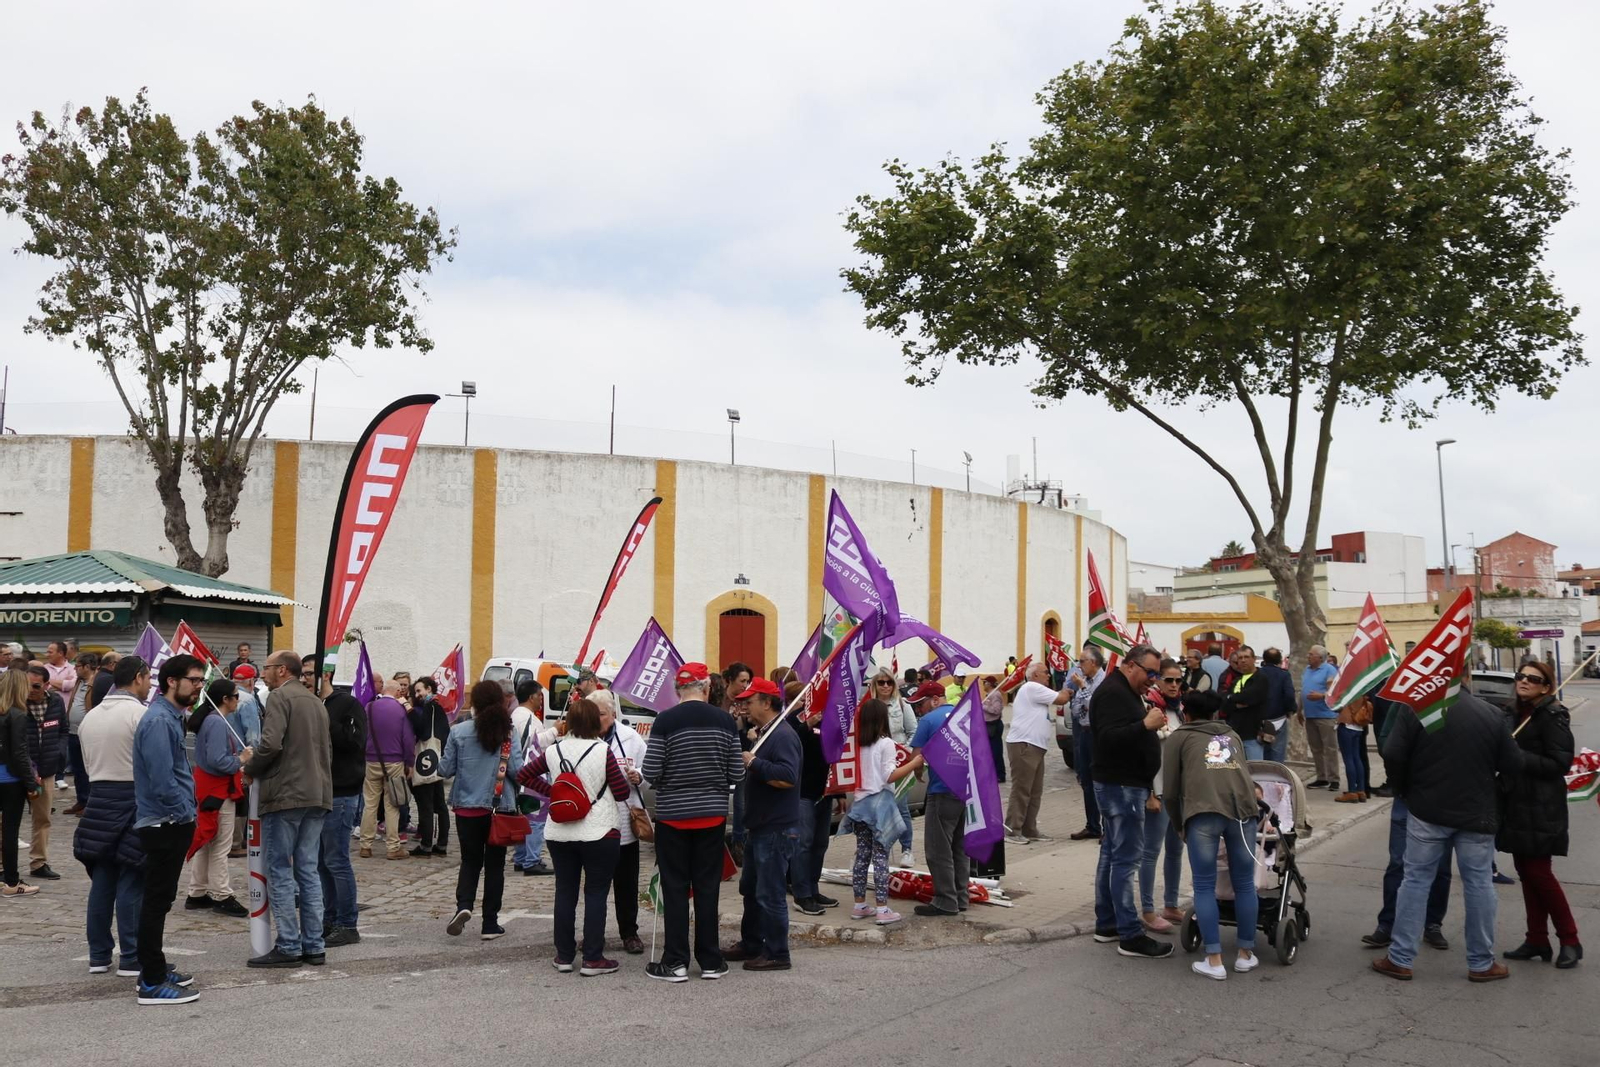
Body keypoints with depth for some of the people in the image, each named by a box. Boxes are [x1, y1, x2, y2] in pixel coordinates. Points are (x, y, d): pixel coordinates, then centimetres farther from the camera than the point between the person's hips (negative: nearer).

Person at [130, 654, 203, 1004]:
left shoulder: (171, 717, 14)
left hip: (171, 824, 10)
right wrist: (187, 813, -15)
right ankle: (152, 983, 3)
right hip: (165, 825, -10)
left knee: (159, 900, 17)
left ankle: (154, 970, 27)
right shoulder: (158, 721, -18)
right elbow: (162, 779, -24)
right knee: (157, 901, -3)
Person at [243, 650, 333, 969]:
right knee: (308, 870, 10)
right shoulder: (316, 702, 19)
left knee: (279, 871, -1)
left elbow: (271, 744, -19)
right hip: (318, 795, 8)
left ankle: (288, 946, -1)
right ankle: (313, 946, 12)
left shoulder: (280, 697, -7)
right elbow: (327, 750, 21)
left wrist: (250, 769, -3)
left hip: (286, 794, -8)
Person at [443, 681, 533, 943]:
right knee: (494, 864, 10)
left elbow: (446, 769, -3)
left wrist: (442, 758, 19)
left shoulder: (458, 732, -7)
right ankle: (490, 924, 12)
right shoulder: (508, 733, -8)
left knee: (470, 861, 15)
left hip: (467, 807, 0)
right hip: (499, 808, 0)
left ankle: (463, 905, -10)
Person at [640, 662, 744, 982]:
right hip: (712, 814, 2)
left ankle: (675, 962, 10)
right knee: (707, 888, 10)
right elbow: (737, 775, -1)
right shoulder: (725, 720, -3)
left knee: (675, 889, 6)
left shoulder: (665, 721, -11)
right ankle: (710, 961, 16)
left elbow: (650, 773, -12)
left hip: (672, 815, -2)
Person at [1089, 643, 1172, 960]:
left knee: (1112, 854, 14)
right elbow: (1108, 737, -28)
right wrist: (1145, 725, -37)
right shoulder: (1112, 692, -16)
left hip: (1123, 785, 11)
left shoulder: (1126, 692, 18)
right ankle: (1130, 936, -8)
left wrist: (1152, 724, 9)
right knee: (1126, 858, -10)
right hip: (1120, 785, -11)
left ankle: (1106, 924, 20)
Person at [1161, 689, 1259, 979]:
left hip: (1203, 811, -3)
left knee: (1205, 887, 5)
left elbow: (1171, 791, 18)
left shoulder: (1178, 737, 22)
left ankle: (1214, 961, 3)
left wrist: (1179, 824, 31)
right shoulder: (1232, 735, 32)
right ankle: (1246, 955, 23)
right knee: (1244, 884, 15)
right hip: (1243, 806, 3)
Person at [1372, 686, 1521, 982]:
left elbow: (1392, 755, -12)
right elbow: (1513, 764, -1)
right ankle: (1481, 964, 19)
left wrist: (1404, 789, 6)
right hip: (1477, 813, 1)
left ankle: (1399, 959, 9)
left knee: (1416, 880, 7)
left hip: (1426, 810, -1)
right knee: (1478, 884, 11)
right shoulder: (1492, 714, -4)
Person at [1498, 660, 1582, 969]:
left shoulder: (1552, 716, -11)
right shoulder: (1517, 713, 12)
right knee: (1526, 872, 10)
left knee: (1538, 873, -4)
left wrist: (1520, 758, -20)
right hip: (1517, 805, 8)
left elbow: (1561, 762, -16)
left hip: (1541, 809, -8)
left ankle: (1570, 940, 11)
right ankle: (1536, 941, 17)